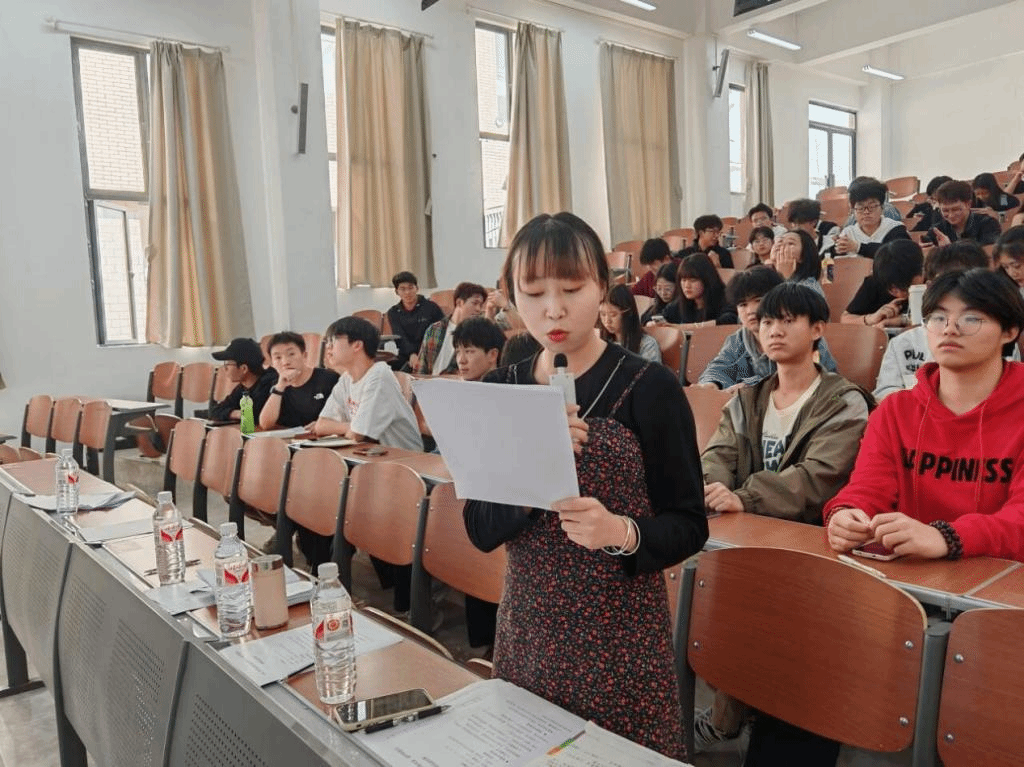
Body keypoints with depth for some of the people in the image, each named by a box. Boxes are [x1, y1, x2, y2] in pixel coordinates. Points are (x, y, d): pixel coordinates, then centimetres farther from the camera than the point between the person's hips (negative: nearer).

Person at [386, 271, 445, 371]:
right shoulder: (393, 313, 10)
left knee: (405, 371, -32)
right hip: (405, 355, 3)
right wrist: (412, 354, -27)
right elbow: (400, 338, -5)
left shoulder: (431, 308, 3)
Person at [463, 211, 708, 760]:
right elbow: (480, 530, -4)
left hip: (622, 632, -3)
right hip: (528, 629, 4)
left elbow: (690, 525, -8)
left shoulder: (649, 388, -11)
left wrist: (622, 533, -28)